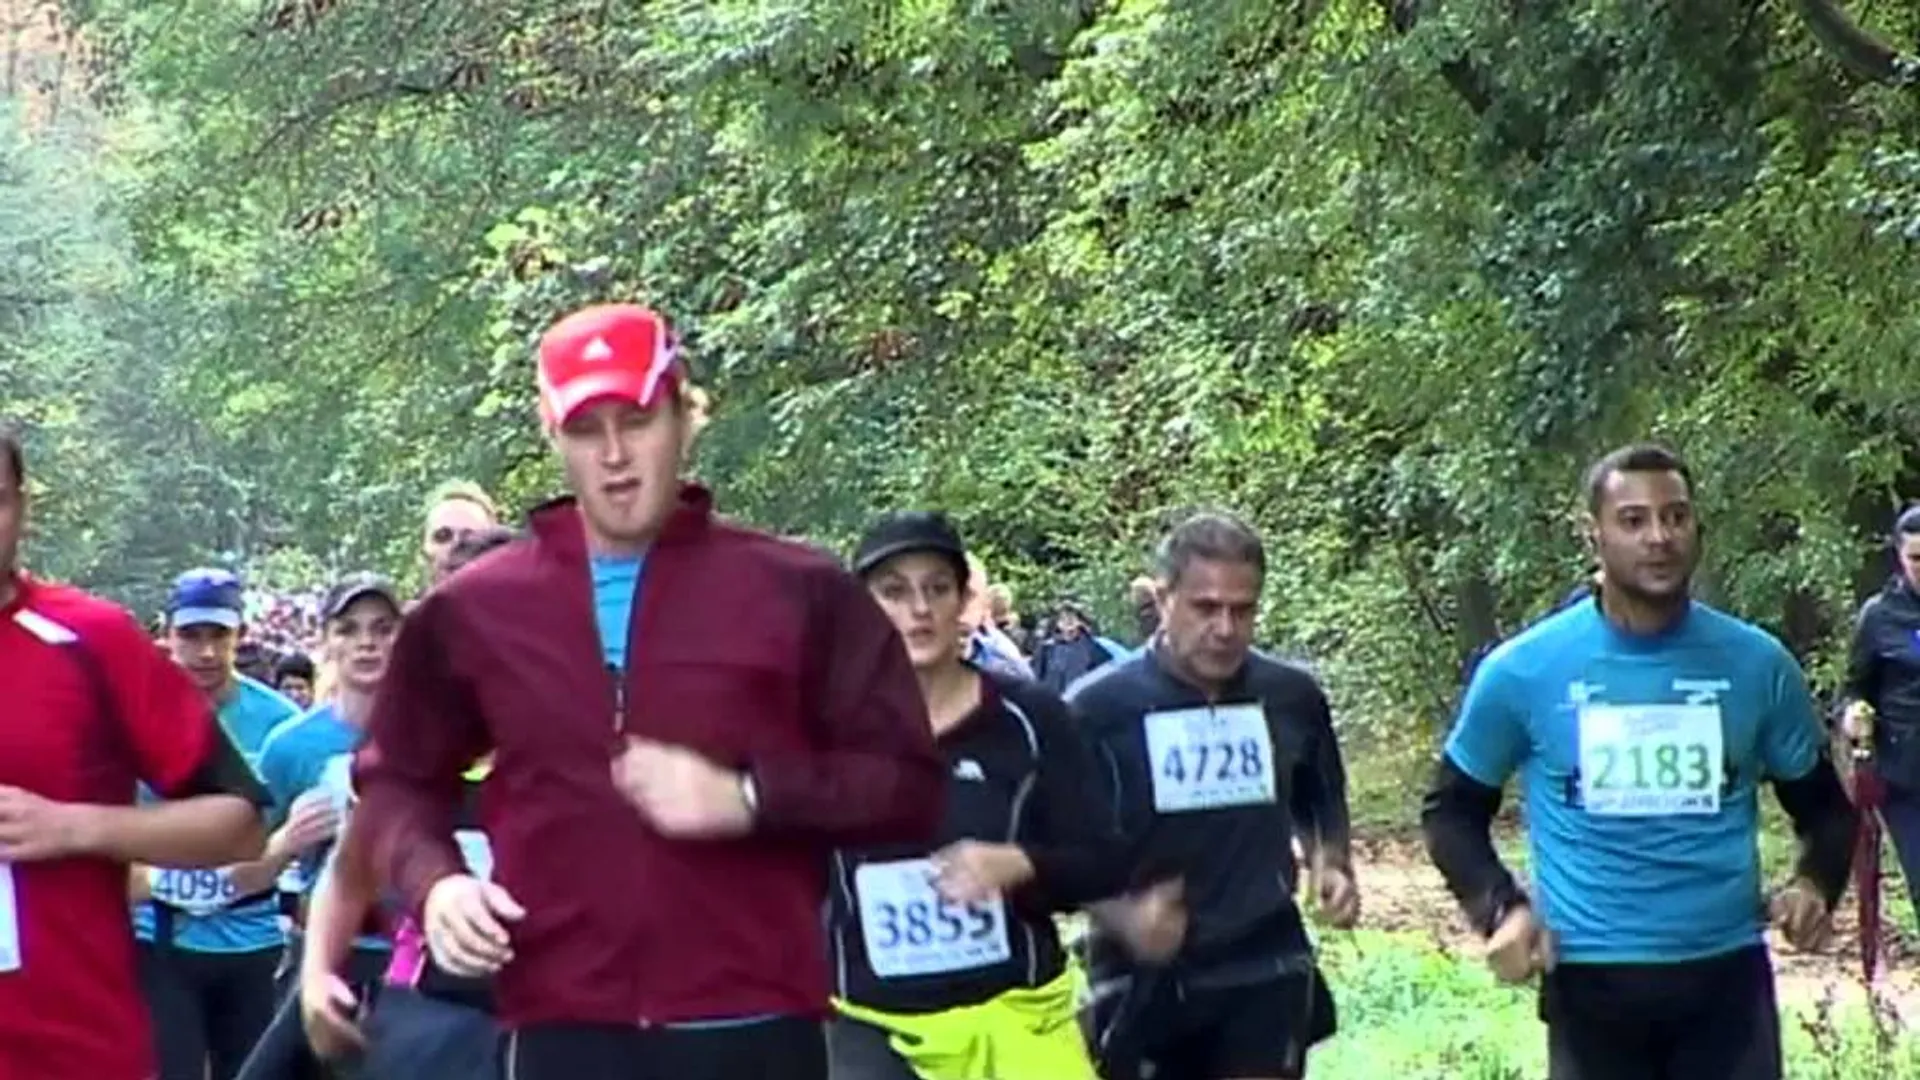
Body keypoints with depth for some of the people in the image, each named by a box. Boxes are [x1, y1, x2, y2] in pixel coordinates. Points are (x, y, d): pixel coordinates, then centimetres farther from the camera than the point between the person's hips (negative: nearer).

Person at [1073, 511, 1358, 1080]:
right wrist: (1122, 917, -22)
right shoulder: (1098, 708, -10)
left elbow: (1321, 808, 20)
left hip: (1266, 973, 2)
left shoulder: (1292, 697, 2)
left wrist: (1332, 867, 0)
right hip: (1142, 982, -1)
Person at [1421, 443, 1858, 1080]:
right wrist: (1498, 907, -8)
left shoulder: (1757, 664, 1)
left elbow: (1823, 806, 14)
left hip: (1728, 975, 1)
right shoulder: (1524, 670, -4)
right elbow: (1452, 809, 9)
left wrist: (1817, 883, -8)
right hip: (1590, 981, -1)